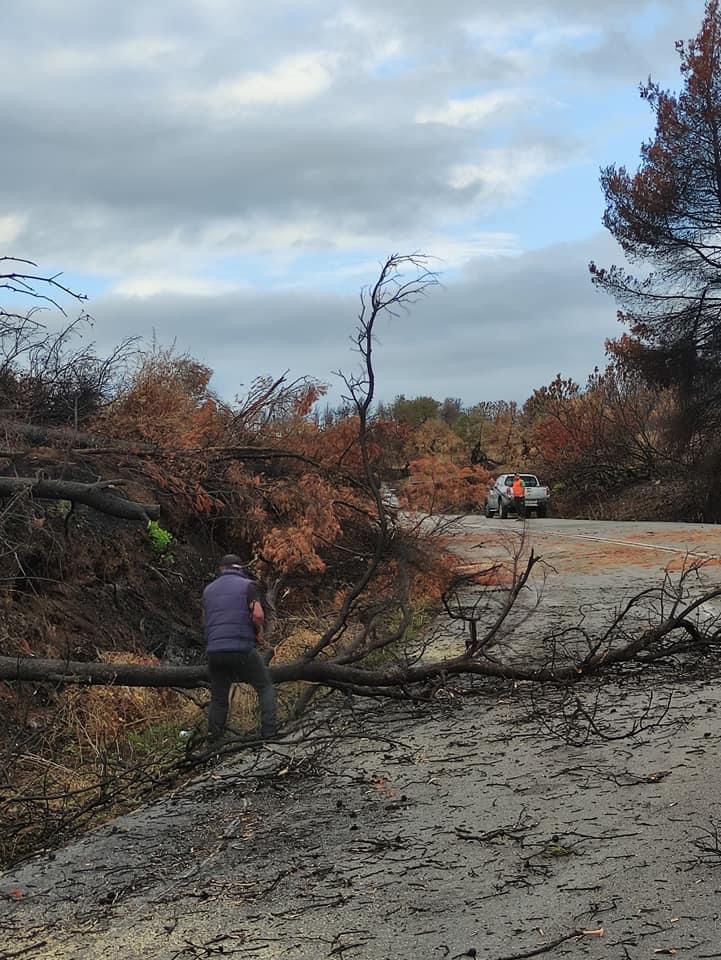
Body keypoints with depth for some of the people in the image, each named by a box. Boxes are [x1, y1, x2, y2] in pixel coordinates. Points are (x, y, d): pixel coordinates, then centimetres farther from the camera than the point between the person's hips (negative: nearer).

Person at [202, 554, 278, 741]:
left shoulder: (208, 590, 16)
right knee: (266, 688, 10)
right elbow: (258, 615, -11)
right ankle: (269, 730, -2)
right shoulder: (247, 585, 1)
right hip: (242, 649, -4)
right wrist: (259, 631, 8)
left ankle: (213, 736, 9)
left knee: (218, 698, 16)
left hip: (214, 650, 4)